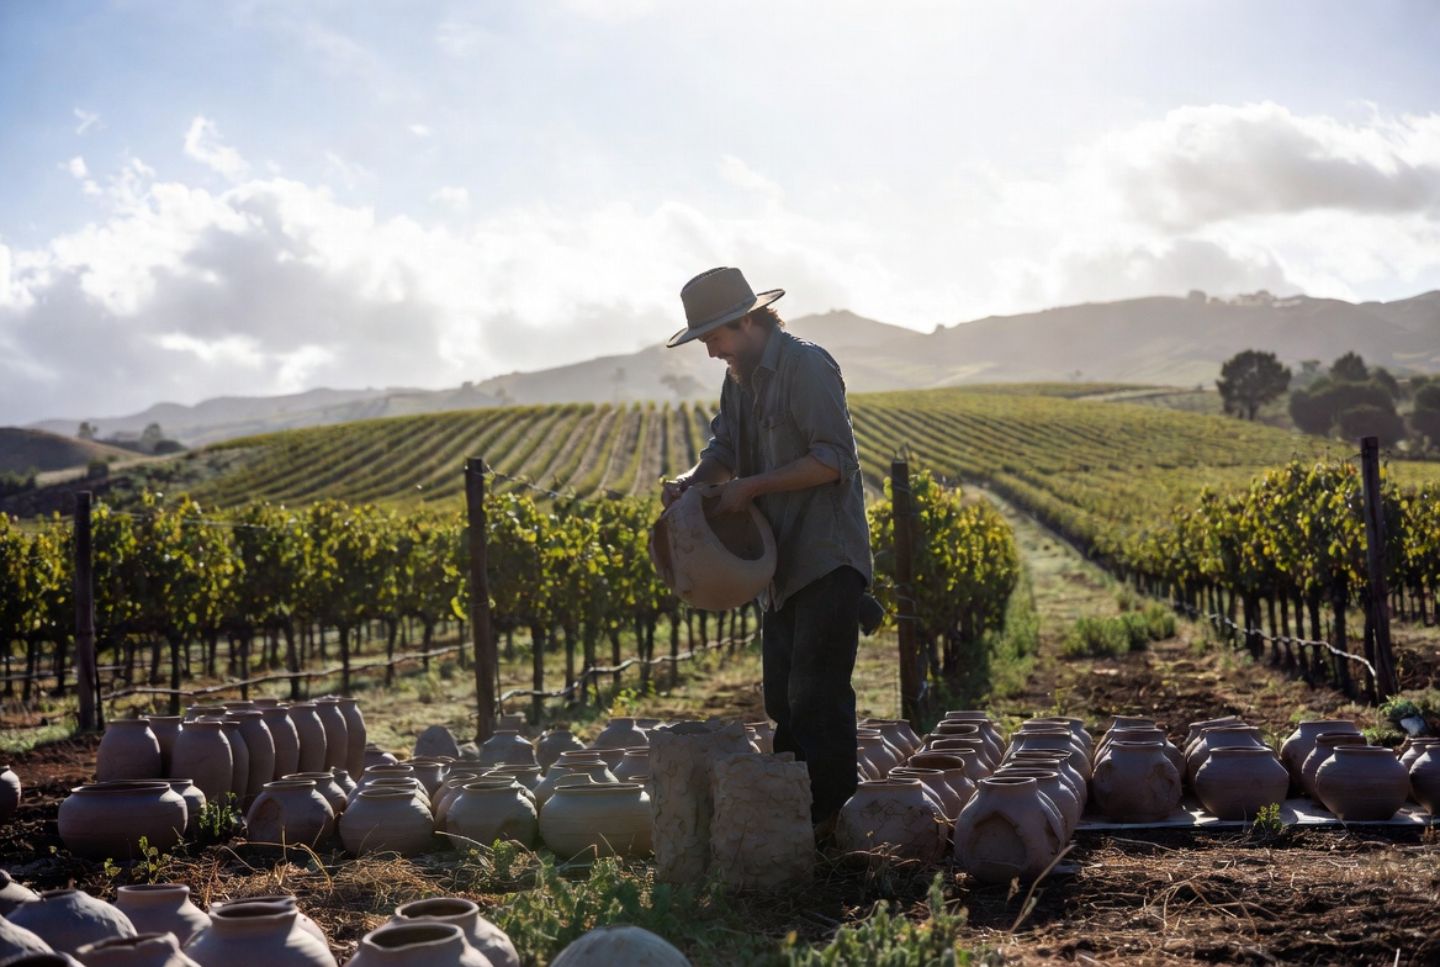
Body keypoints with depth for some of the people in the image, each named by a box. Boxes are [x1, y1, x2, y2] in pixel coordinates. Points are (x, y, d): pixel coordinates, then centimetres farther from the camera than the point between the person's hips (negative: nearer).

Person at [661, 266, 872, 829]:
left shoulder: (807, 366, -14)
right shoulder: (740, 378, 15)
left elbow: (835, 459, -19)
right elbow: (724, 448, 13)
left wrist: (751, 486, -20)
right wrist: (691, 480, -9)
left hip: (828, 560, -9)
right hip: (785, 564, 10)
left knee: (817, 696, -7)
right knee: (783, 696, 14)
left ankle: (829, 818, 2)